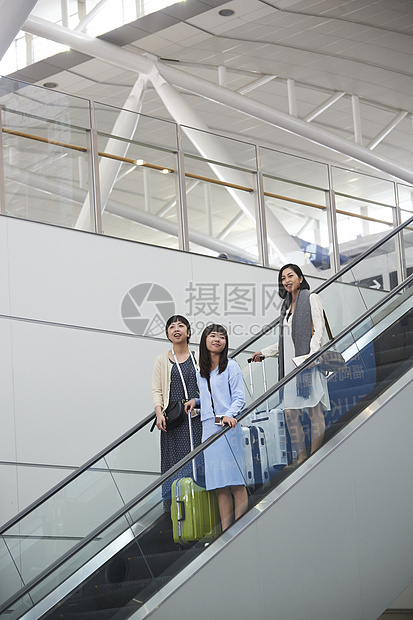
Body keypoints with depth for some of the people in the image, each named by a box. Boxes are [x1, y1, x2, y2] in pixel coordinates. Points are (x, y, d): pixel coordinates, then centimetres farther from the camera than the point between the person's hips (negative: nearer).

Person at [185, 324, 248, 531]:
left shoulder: (231, 366, 2)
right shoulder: (200, 373, 18)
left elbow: (239, 398, -4)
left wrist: (229, 415, -21)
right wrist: (195, 401, 10)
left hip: (229, 427, -5)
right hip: (208, 429, 5)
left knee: (236, 482, -7)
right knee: (220, 486, 4)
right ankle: (225, 533, 5)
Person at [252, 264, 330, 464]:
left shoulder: (311, 299, 4)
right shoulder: (287, 305, 23)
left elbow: (319, 329, -6)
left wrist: (312, 354, -19)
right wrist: (264, 352, 26)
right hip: (289, 365, 7)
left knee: (314, 410, -10)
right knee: (290, 412, -1)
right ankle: (301, 456, 2)